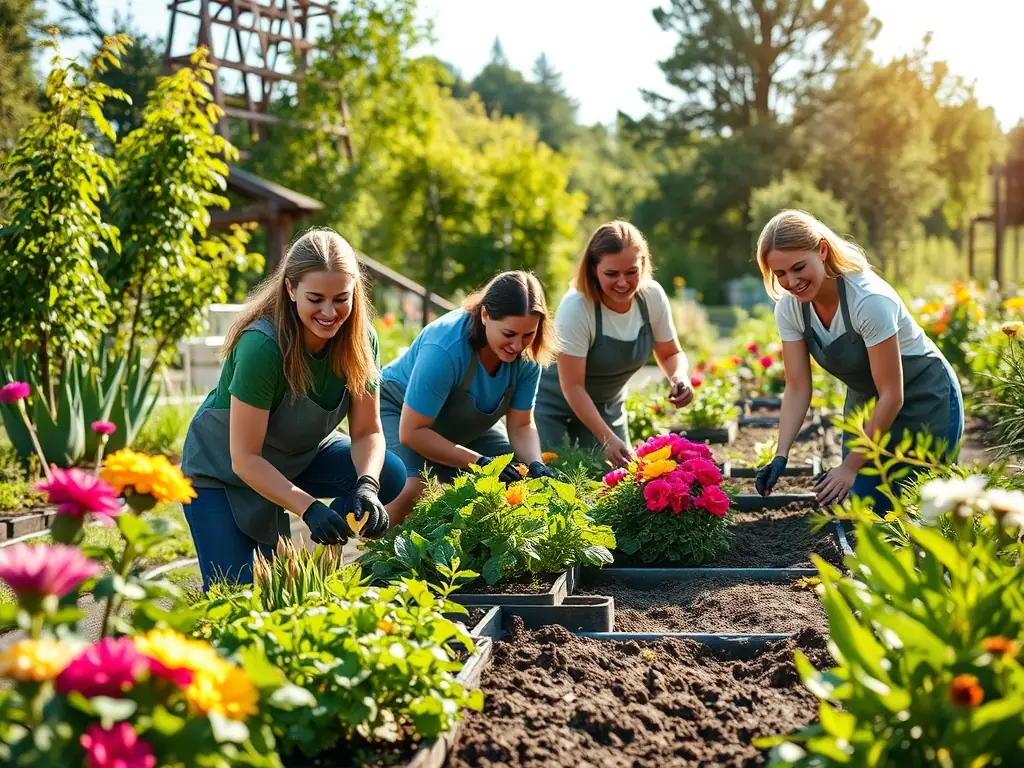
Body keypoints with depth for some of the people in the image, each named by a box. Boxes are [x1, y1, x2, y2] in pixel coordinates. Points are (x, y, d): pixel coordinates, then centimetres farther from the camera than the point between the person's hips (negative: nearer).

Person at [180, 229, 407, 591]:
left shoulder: (360, 340, -18)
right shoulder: (261, 345, -35)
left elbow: (367, 431, -14)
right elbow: (244, 458, -32)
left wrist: (366, 486, -34)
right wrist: (309, 508, -42)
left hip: (300, 455, 5)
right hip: (222, 468, -5)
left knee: (390, 475, -18)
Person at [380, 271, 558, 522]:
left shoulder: (527, 355, -20)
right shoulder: (445, 348, -39)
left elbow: (521, 426, -11)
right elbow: (412, 432, -34)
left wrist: (535, 464, -32)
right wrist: (479, 462, -36)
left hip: (464, 426, 7)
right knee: (412, 488, -33)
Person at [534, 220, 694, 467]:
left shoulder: (653, 296, -17)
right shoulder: (576, 307, -31)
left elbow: (670, 354, -1)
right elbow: (572, 386, -27)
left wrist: (680, 377, -25)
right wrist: (607, 439, -33)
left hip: (607, 406, 4)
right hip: (555, 403, -4)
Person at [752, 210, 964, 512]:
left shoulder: (870, 300, -33)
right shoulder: (789, 308, -14)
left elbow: (892, 396, -27)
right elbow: (797, 388, -9)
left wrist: (851, 466, -22)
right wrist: (780, 457, -22)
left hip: (924, 404, -5)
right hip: (866, 404, 5)